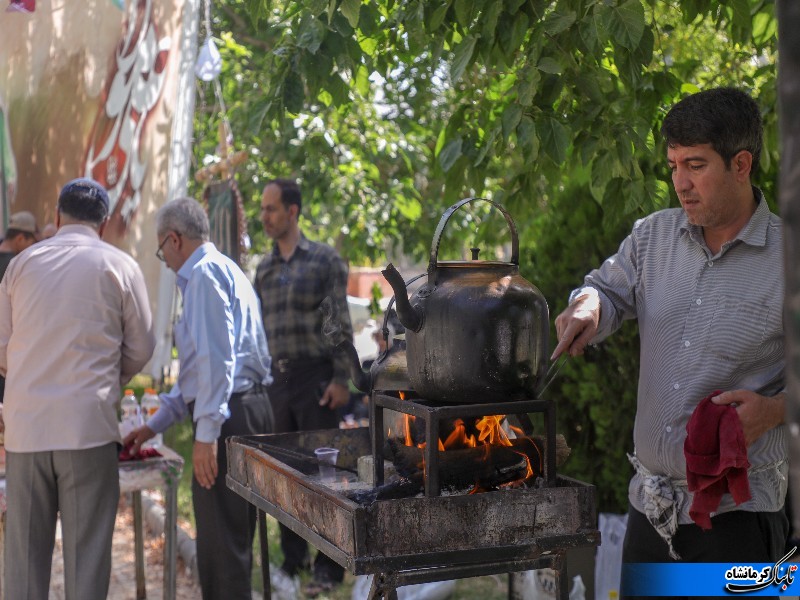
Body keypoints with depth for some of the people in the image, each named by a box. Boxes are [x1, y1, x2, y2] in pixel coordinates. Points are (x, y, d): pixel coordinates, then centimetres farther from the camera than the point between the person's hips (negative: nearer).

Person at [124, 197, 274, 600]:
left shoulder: (205, 272, -7)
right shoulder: (223, 270, 24)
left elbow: (216, 359, -20)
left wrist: (206, 433, -23)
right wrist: (155, 425, 28)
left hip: (229, 414, -10)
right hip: (248, 407, 10)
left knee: (221, 544, -5)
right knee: (231, 540, 16)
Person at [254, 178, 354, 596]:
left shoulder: (325, 260, -2)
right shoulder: (264, 268, 13)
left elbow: (341, 325, -6)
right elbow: (257, 327, 16)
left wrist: (341, 379, -13)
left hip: (315, 377, -5)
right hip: (275, 378, 5)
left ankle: (328, 565, 7)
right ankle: (293, 557, 22)